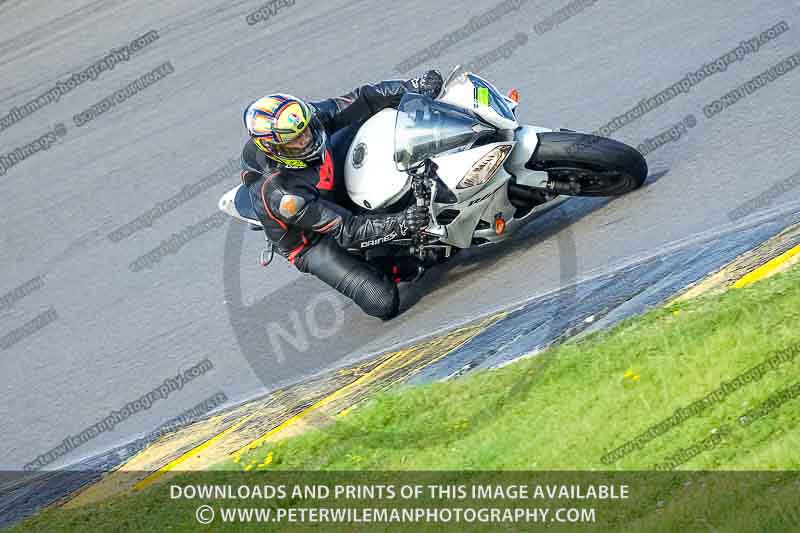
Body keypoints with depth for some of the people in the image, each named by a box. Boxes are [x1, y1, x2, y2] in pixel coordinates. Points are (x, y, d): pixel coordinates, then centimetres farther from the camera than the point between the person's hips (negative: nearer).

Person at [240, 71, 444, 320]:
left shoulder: (305, 118, -26)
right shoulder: (280, 194, -41)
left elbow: (360, 100, -20)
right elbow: (345, 230, -37)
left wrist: (412, 88, -32)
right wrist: (399, 224, -47)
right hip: (313, 241, -6)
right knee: (383, 303, -19)